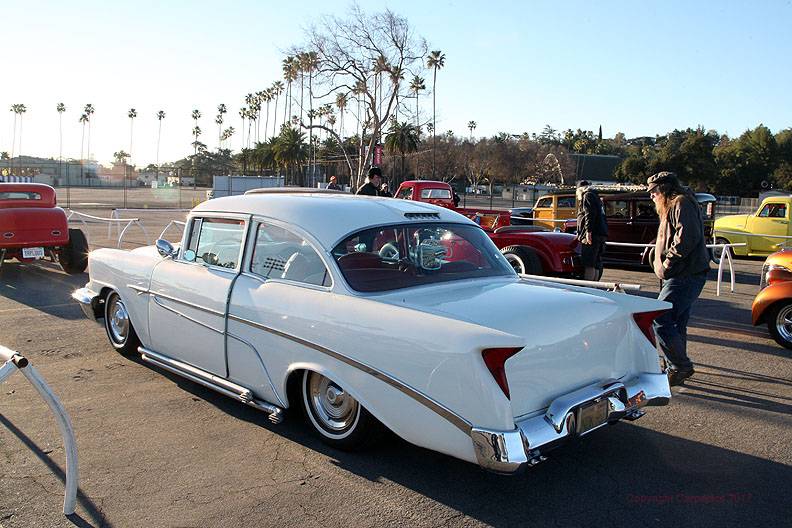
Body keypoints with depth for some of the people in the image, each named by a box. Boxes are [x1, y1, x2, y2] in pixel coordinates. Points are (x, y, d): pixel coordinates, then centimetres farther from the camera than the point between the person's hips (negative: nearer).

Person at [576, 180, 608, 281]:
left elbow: (590, 213, -16)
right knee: (596, 264, 11)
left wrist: (588, 231, -23)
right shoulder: (596, 197, 29)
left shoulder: (587, 195, 0)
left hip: (592, 234, -10)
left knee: (588, 264, -14)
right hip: (601, 233, 10)